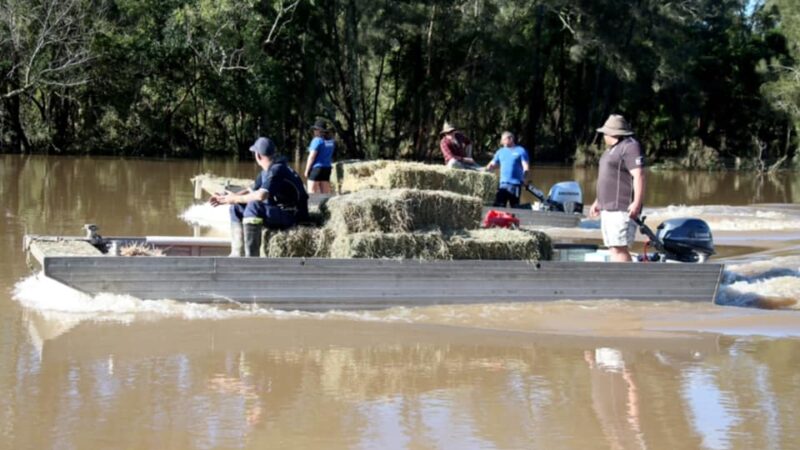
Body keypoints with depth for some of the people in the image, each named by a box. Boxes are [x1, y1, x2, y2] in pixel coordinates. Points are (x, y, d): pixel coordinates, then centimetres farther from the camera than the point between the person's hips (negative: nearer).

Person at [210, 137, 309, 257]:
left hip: (292, 215, -10)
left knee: (253, 206, -34)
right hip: (277, 212, 10)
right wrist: (226, 198, 4)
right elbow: (251, 190, 16)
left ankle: (252, 260, -34)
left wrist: (236, 198, -20)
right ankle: (236, 255, 6)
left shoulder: (277, 170, -21)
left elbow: (261, 195, -34)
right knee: (237, 208, 8)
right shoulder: (267, 171, 10)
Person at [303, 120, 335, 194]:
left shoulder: (317, 140, -12)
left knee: (312, 193, -5)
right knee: (326, 193, 7)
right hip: (327, 168, 7)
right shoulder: (331, 142, 9)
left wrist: (306, 170, -9)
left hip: (316, 168, -7)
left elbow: (312, 156, -14)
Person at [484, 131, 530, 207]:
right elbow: (492, 165, 17)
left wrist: (524, 176, -23)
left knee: (515, 206, 0)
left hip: (515, 184, -4)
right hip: (503, 184, 4)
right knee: (498, 206, -2)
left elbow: (525, 166, -5)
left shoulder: (520, 151, 2)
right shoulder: (500, 152, 16)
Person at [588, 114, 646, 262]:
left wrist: (637, 203, -29)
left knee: (619, 249, -16)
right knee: (614, 248, 8)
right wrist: (598, 201, 31)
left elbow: (639, 175, -21)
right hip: (609, 209, 10)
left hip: (622, 210, -10)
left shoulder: (630, 147, -11)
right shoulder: (612, 149, 22)